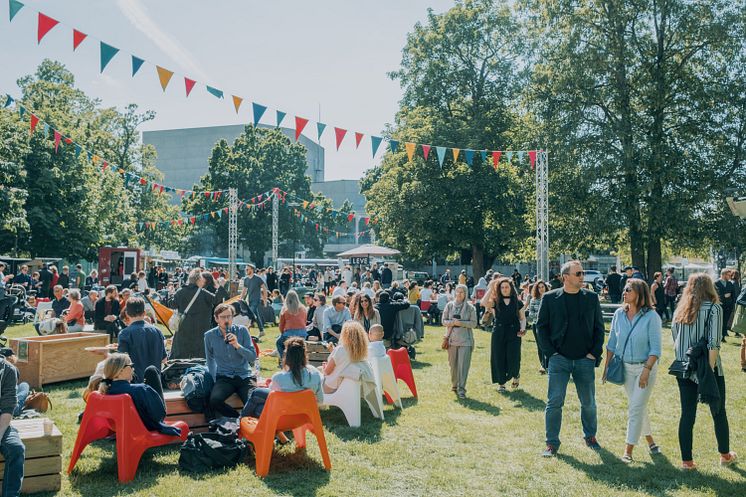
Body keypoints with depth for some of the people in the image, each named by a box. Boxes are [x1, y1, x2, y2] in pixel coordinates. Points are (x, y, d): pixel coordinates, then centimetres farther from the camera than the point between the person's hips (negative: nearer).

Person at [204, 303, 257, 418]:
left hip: (244, 376, -1)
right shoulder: (210, 336, 3)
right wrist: (214, 379, 12)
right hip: (224, 378, 1)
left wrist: (237, 345, -19)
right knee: (214, 400, -29)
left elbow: (253, 357, -5)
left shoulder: (242, 331, 0)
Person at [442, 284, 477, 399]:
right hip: (452, 339, 2)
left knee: (463, 364, -8)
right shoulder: (449, 305, 5)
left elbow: (474, 323, -2)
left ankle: (461, 388, -5)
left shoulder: (470, 307, 0)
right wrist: (453, 322, -14)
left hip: (465, 340, -2)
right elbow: (444, 321, 5)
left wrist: (461, 323, -15)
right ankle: (454, 384, 26)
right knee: (453, 364, 8)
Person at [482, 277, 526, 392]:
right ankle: (501, 383, 17)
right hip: (498, 333, 1)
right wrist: (491, 288, -15)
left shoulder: (517, 302, 5)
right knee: (499, 358, 3)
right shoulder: (495, 301, 2)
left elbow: (522, 318, 11)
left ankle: (516, 375, 28)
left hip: (514, 333, 0)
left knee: (513, 359, -4)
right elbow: (483, 303, -19)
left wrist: (522, 329, -6)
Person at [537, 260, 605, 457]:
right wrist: (550, 352, -5)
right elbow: (541, 326, 2)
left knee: (589, 403, 12)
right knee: (554, 403, -2)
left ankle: (590, 437, 33)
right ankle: (552, 443, 9)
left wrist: (594, 353, -1)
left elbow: (599, 327, 7)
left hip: (585, 360, 2)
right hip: (559, 359, -2)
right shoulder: (550, 298, -2)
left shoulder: (592, 298, 3)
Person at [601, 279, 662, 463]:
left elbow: (655, 348, -13)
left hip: (646, 367, -5)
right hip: (625, 367, 5)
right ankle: (650, 440, 35)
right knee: (637, 406, 15)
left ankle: (628, 451, 1)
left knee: (636, 408, -6)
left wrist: (646, 370, -19)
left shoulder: (651, 317, -14)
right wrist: (606, 366, 6)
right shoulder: (619, 314, 0)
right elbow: (612, 343, 7)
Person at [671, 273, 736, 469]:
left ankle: (686, 461, 12)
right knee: (719, 412, 15)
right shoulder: (713, 308, -9)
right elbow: (713, 343, -16)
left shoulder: (680, 309, 5)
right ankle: (725, 455, 31)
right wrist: (710, 370, -15)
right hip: (707, 369, -4)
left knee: (687, 414, 8)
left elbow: (675, 338, 8)